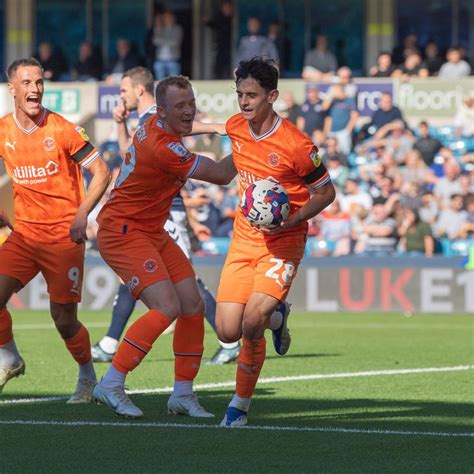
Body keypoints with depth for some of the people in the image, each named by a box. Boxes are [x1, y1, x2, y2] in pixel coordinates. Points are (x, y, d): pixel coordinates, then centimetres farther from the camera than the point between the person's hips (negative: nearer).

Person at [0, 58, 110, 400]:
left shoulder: (62, 129, -9)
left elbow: (101, 172, -6)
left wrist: (82, 214, -17)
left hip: (64, 235, -4)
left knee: (64, 318, -3)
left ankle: (88, 376, 21)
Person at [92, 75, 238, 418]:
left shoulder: (153, 126, 3)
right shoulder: (164, 148, -26)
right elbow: (221, 175, -17)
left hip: (151, 232, 10)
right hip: (123, 233, -10)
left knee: (193, 305, 3)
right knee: (166, 307, -22)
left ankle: (183, 395, 11)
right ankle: (111, 386, -13)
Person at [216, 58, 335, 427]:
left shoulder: (295, 145, -19)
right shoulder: (235, 128, -1)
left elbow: (326, 192, -9)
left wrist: (291, 220, -20)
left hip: (283, 241, -5)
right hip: (244, 238, 5)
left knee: (251, 326, -20)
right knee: (228, 332, -5)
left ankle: (241, 403, 1)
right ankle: (276, 317, 29)